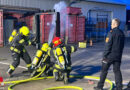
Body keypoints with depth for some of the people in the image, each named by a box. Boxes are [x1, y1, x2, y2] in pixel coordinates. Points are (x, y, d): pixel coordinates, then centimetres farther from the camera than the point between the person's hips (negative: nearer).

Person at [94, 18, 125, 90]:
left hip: (110, 55, -6)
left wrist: (104, 55, -12)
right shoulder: (121, 33, 9)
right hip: (118, 56, 6)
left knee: (104, 71, 5)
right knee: (117, 71, 9)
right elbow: (122, 46, 15)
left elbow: (108, 45, -17)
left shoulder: (111, 32, -14)